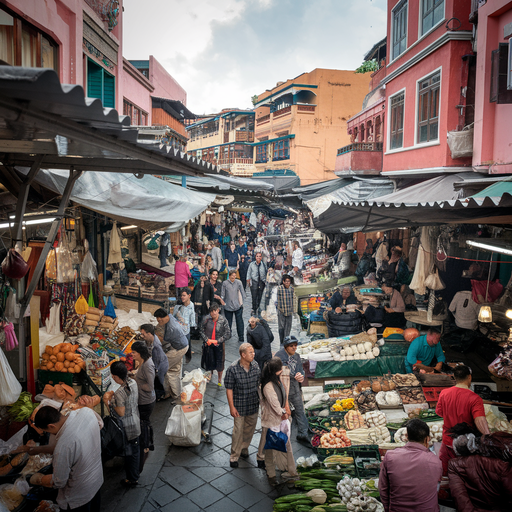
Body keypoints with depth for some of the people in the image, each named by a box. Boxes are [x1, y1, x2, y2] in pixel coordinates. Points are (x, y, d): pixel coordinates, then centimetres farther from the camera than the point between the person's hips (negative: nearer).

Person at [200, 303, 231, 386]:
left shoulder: (223, 320, -13)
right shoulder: (206, 319, -8)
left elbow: (228, 334, -11)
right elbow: (201, 331, 0)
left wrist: (217, 341, -15)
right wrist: (207, 340, -12)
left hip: (219, 345, -2)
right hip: (208, 345, 2)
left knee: (219, 362, 7)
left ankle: (220, 379, 30)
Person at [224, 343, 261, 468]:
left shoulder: (255, 365, -5)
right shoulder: (232, 369, -21)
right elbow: (229, 389, -14)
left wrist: (261, 399, 12)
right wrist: (232, 407, -14)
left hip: (254, 405, 5)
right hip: (239, 406, -5)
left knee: (250, 428, 18)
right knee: (238, 430, 4)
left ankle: (244, 448, 41)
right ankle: (234, 456, 23)